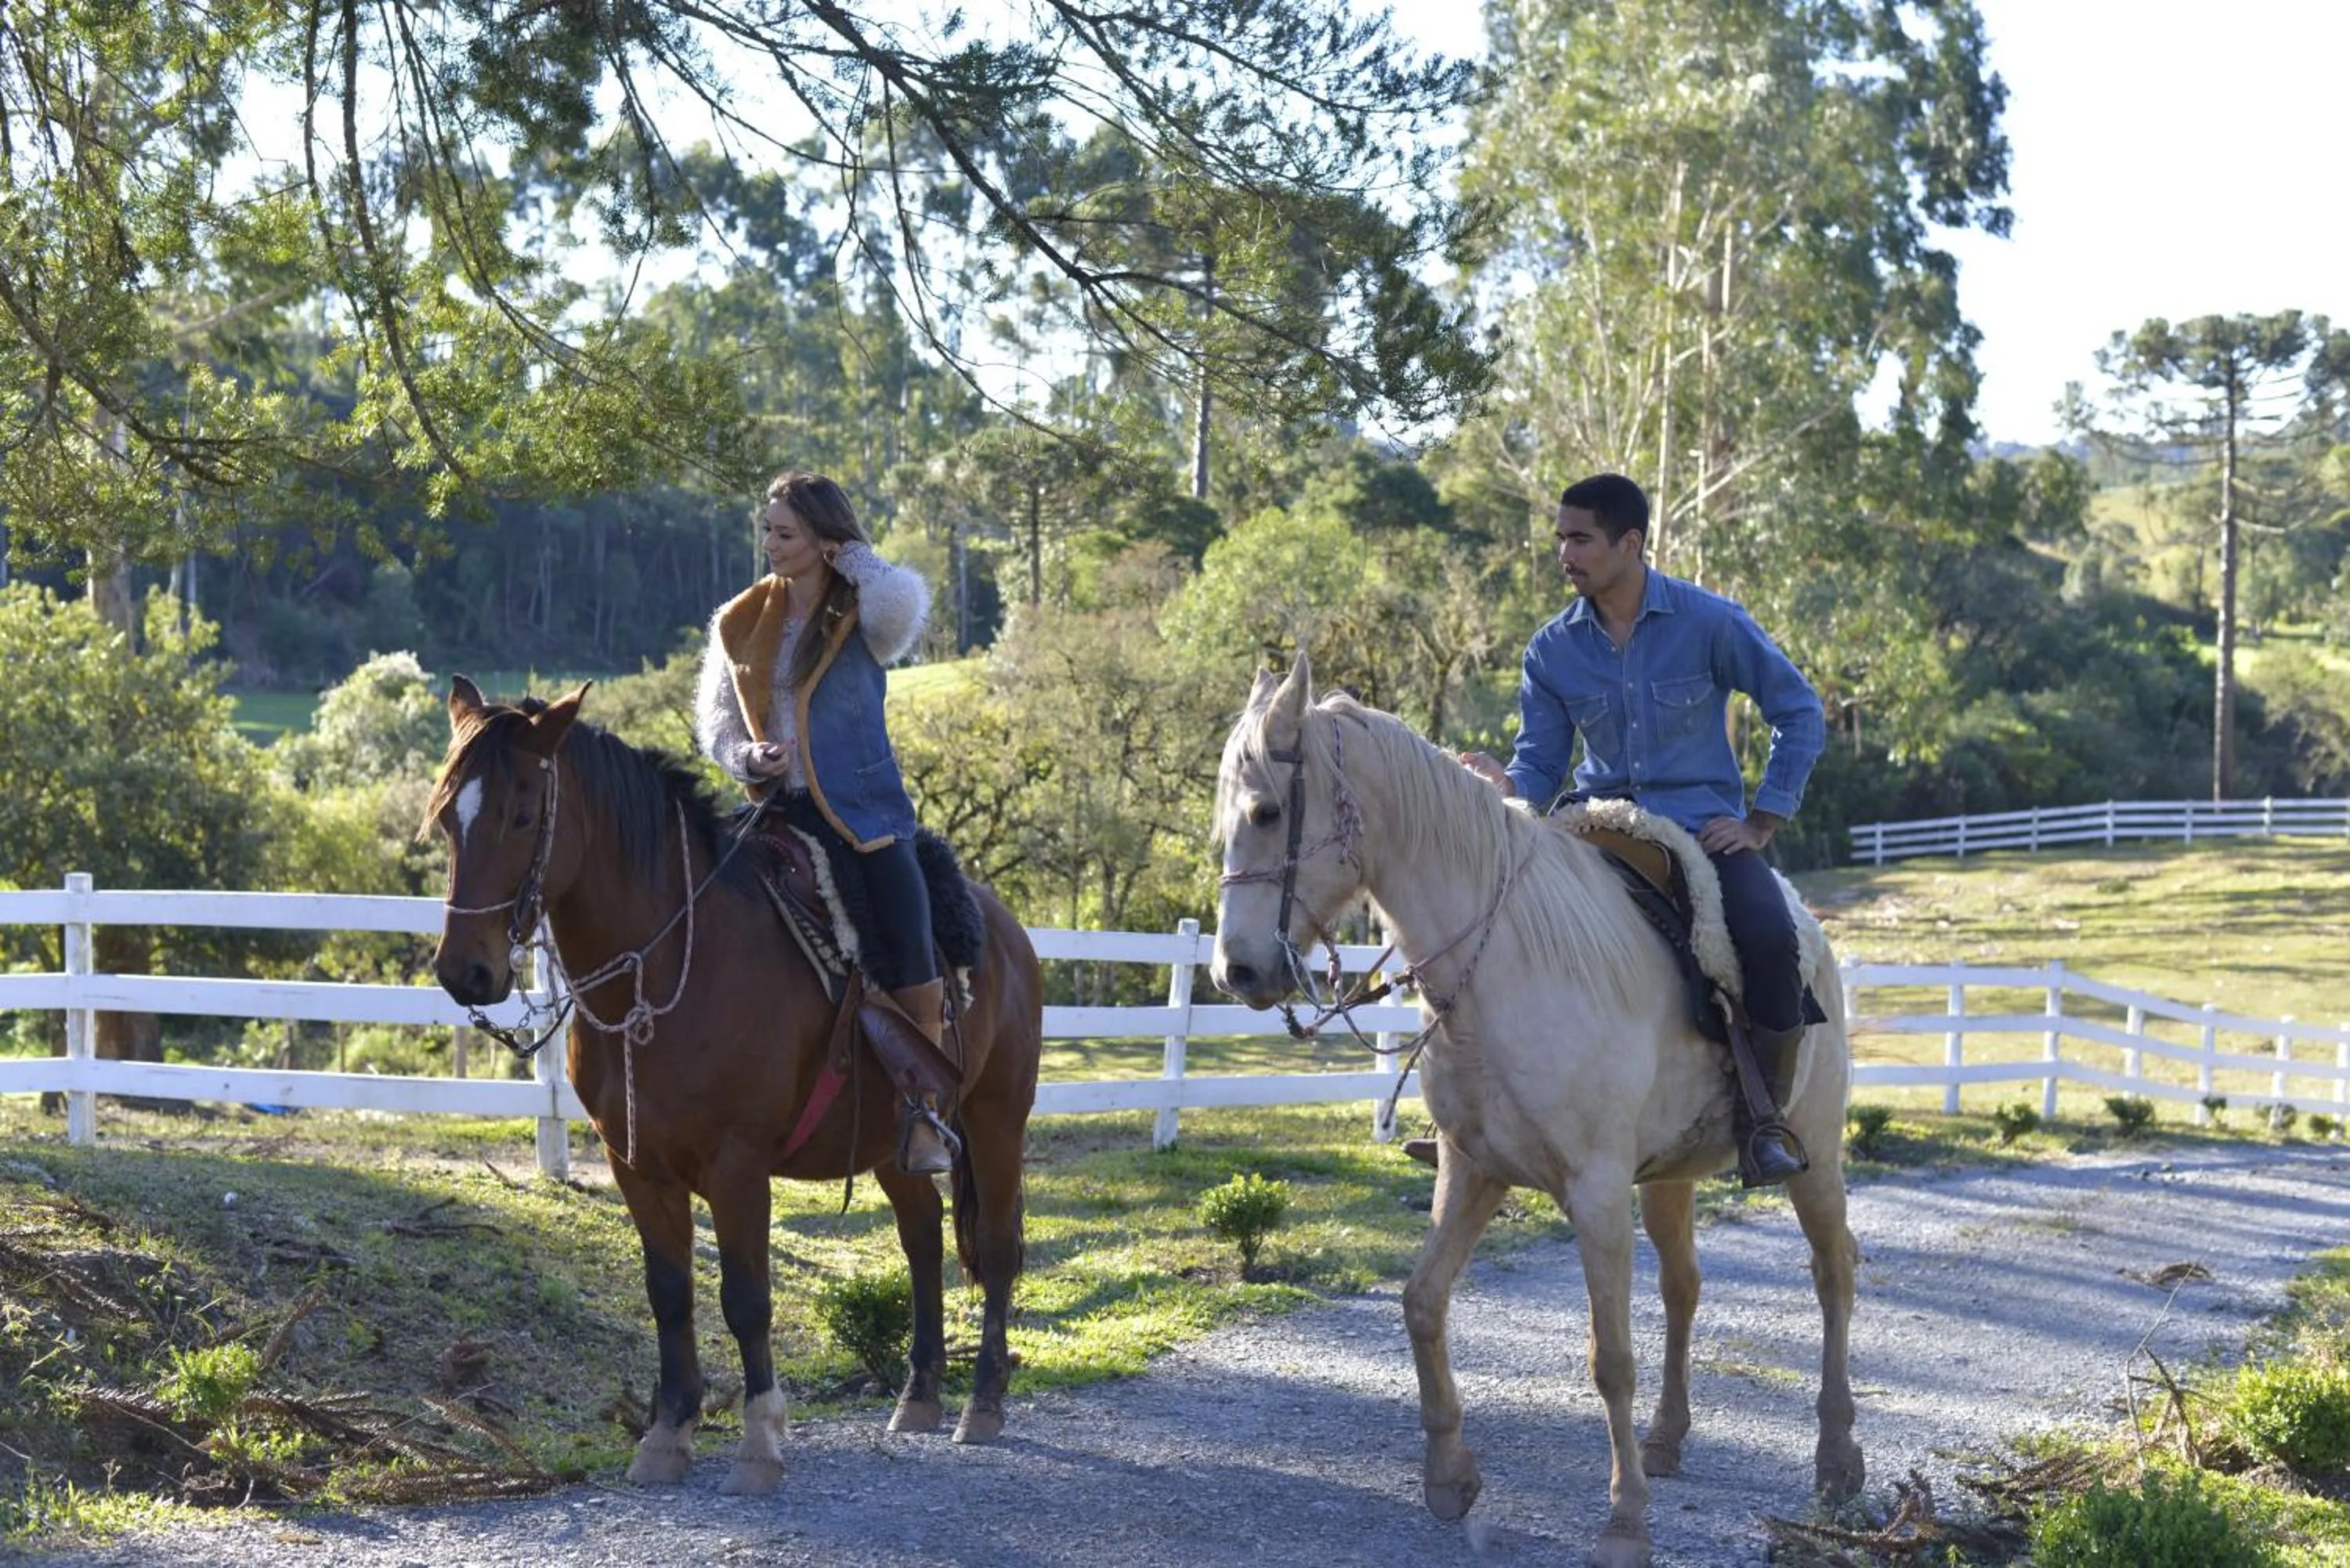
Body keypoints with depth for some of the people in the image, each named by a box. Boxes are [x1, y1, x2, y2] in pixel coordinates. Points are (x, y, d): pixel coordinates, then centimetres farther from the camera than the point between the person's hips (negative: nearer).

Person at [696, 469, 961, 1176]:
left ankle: (924, 1114, -9)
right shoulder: (742, 624, 10)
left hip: (865, 813, -4)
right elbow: (717, 721, 15)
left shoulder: (862, 618, -1)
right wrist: (749, 758, -7)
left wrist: (854, 558, -8)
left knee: (909, 943, -19)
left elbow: (905, 604, -26)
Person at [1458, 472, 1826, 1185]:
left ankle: (1761, 1122, -15)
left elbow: (1798, 711, 1)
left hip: (1702, 825, -3)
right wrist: (1506, 785, -20)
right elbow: (1541, 764, 5)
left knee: (1769, 941, -32)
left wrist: (1761, 824, -5)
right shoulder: (1551, 651, 3)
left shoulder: (1710, 623, -5)